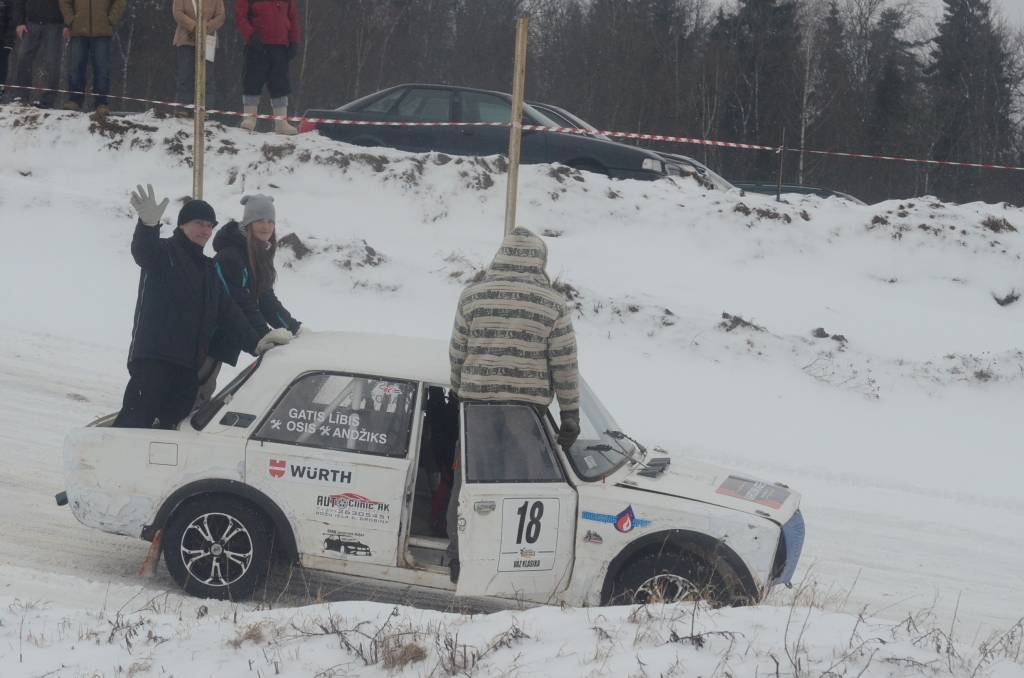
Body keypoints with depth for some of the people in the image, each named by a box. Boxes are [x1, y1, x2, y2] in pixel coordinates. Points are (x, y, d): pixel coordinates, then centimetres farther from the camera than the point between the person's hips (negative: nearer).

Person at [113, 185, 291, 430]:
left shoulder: (208, 269, 22)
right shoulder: (165, 252, 0)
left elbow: (228, 312, 20)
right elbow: (143, 251, -24)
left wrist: (255, 342, 6)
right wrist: (148, 224, -47)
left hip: (189, 366, 7)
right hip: (153, 357, -7)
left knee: (172, 421, 5)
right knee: (137, 419, -15)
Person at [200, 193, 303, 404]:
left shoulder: (259, 256, 11)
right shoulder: (231, 256, -20)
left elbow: (266, 299, 14)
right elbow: (241, 305, -24)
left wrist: (295, 328, 5)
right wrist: (266, 336, -26)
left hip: (223, 342, 9)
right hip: (210, 337, -9)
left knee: (204, 392, 14)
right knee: (200, 389, -8)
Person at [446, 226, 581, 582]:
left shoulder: (473, 296, 0)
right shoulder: (552, 305, -4)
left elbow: (457, 353, 5)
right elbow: (565, 365, -3)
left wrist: (459, 392, 20)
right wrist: (570, 414, 4)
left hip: (476, 404, 1)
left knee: (467, 482, 11)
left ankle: (459, 560, 13)